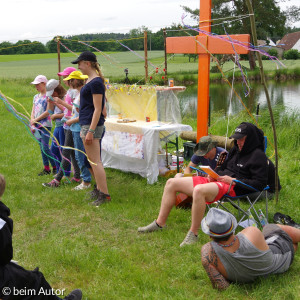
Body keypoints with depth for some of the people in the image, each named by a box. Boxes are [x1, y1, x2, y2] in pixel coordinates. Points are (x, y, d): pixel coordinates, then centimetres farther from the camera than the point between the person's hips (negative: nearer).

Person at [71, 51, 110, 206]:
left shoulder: (96, 82, -16)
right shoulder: (90, 80, 15)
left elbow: (97, 109, -19)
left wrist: (90, 131, -22)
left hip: (92, 125, -10)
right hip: (87, 124, 10)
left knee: (95, 161, -7)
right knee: (93, 160, 16)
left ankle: (104, 194, -2)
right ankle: (99, 189, 25)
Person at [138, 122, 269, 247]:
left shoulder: (258, 156, -5)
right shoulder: (236, 149, 20)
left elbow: (259, 184, -13)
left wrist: (233, 181, -16)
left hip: (233, 187, -9)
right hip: (216, 180, 10)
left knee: (199, 190, -42)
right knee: (171, 183, 3)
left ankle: (193, 234, -29)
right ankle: (159, 223, 7)